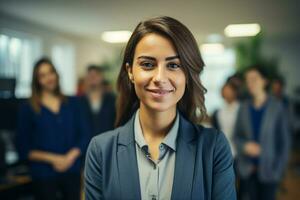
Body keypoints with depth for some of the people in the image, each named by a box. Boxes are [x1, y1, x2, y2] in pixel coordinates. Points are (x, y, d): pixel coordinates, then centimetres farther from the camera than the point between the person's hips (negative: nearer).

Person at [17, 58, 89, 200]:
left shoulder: (72, 103, 9)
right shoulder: (28, 109, 1)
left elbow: (83, 136, 8)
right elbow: (24, 149, -1)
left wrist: (70, 157, -9)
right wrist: (53, 159, -12)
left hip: (72, 171, 2)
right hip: (44, 174, -2)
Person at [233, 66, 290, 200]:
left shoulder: (277, 107, -4)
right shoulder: (244, 108, 4)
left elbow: (284, 140, -1)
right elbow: (237, 136, 10)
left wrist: (279, 167, -4)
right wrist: (245, 146, -11)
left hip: (268, 170, -2)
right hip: (247, 169, 2)